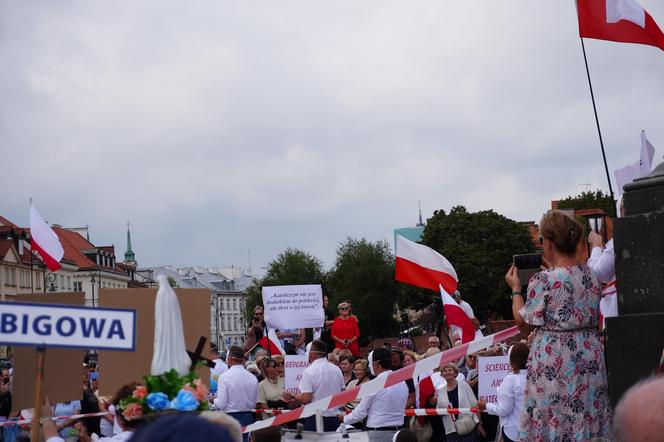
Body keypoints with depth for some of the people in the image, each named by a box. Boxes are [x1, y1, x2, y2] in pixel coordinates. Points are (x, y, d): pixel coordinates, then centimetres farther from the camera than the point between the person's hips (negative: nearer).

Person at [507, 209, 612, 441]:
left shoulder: (543, 280, -16)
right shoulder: (591, 275, 3)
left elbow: (525, 324, -7)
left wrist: (516, 289, 5)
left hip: (553, 360, -6)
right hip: (589, 358, 6)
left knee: (552, 422, 1)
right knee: (588, 417, 11)